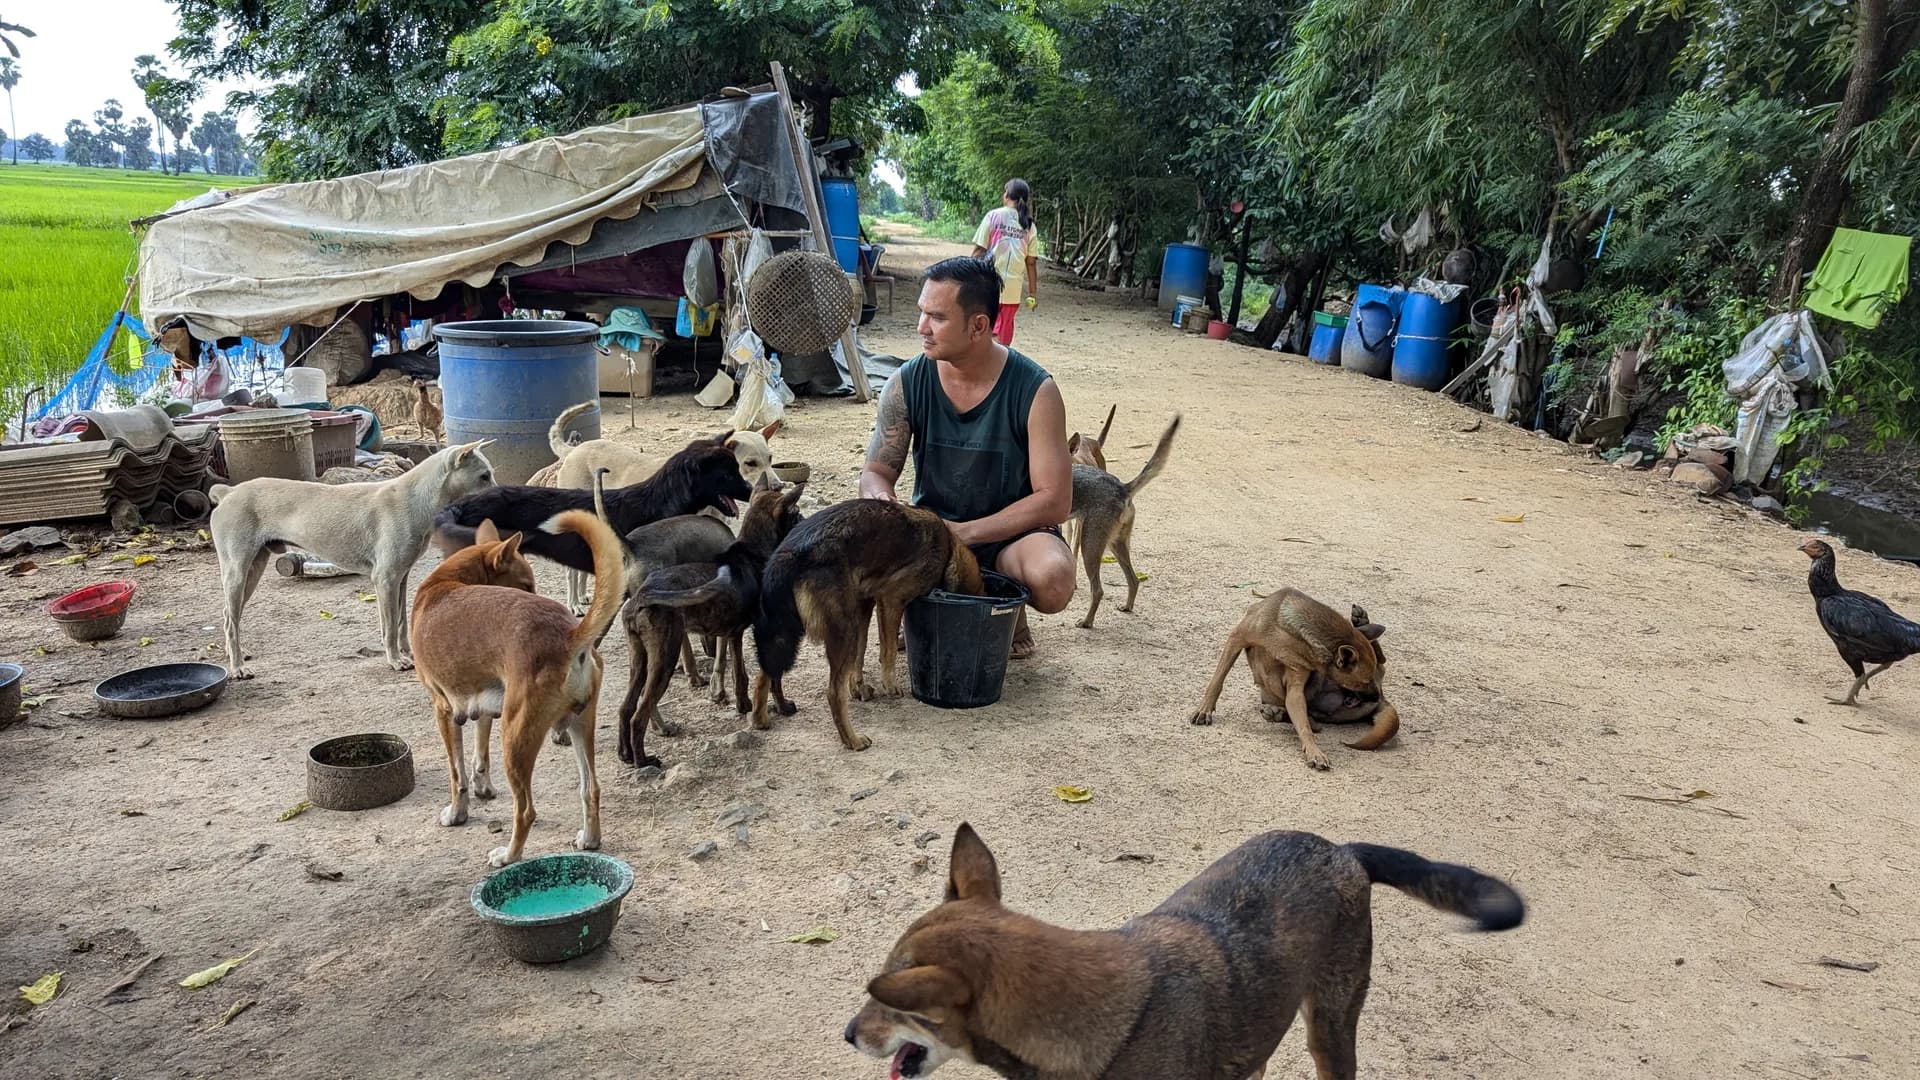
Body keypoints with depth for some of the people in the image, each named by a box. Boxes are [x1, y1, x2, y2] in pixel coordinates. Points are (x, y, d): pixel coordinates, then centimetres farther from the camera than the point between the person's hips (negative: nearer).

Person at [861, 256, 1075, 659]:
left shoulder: (1035, 391, -17)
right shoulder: (907, 384, -8)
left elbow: (1055, 501, -17)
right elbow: (876, 473, 0)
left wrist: (964, 533, -25)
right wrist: (882, 503, -27)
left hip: (1010, 532, -1)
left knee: (1052, 580, -35)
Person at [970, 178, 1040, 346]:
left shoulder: (993, 216, -2)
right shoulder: (1029, 226, 5)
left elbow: (979, 250, -5)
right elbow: (1031, 262, 4)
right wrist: (1033, 292, 11)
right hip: (1012, 289, 2)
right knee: (1003, 337, 8)